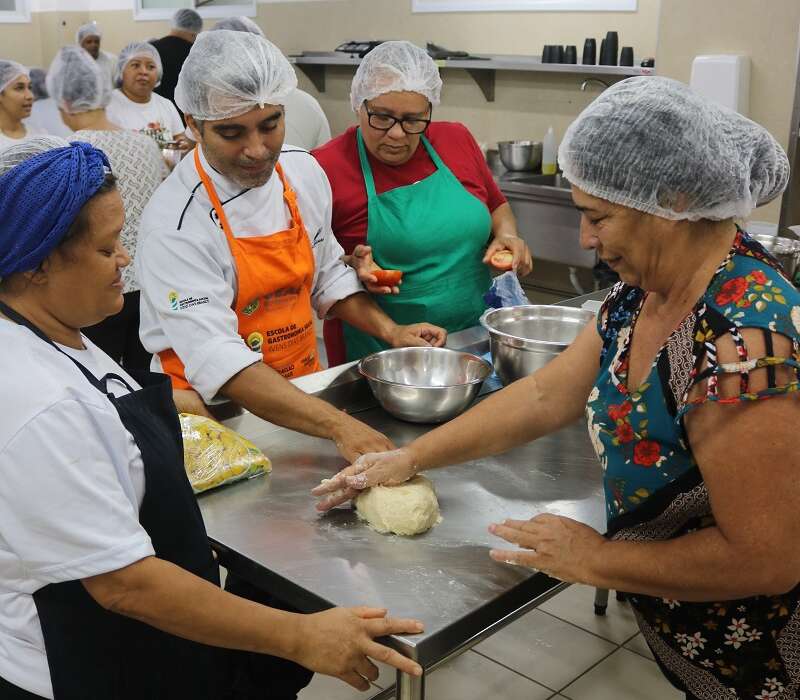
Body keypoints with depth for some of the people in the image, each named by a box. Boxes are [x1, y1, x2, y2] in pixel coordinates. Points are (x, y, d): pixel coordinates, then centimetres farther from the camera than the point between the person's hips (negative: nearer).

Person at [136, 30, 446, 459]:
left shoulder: (304, 172, 0)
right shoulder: (175, 223, -20)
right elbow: (214, 357, -29)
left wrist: (389, 332, 3)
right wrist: (337, 425, -37)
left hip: (303, 391, 4)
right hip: (214, 407, -4)